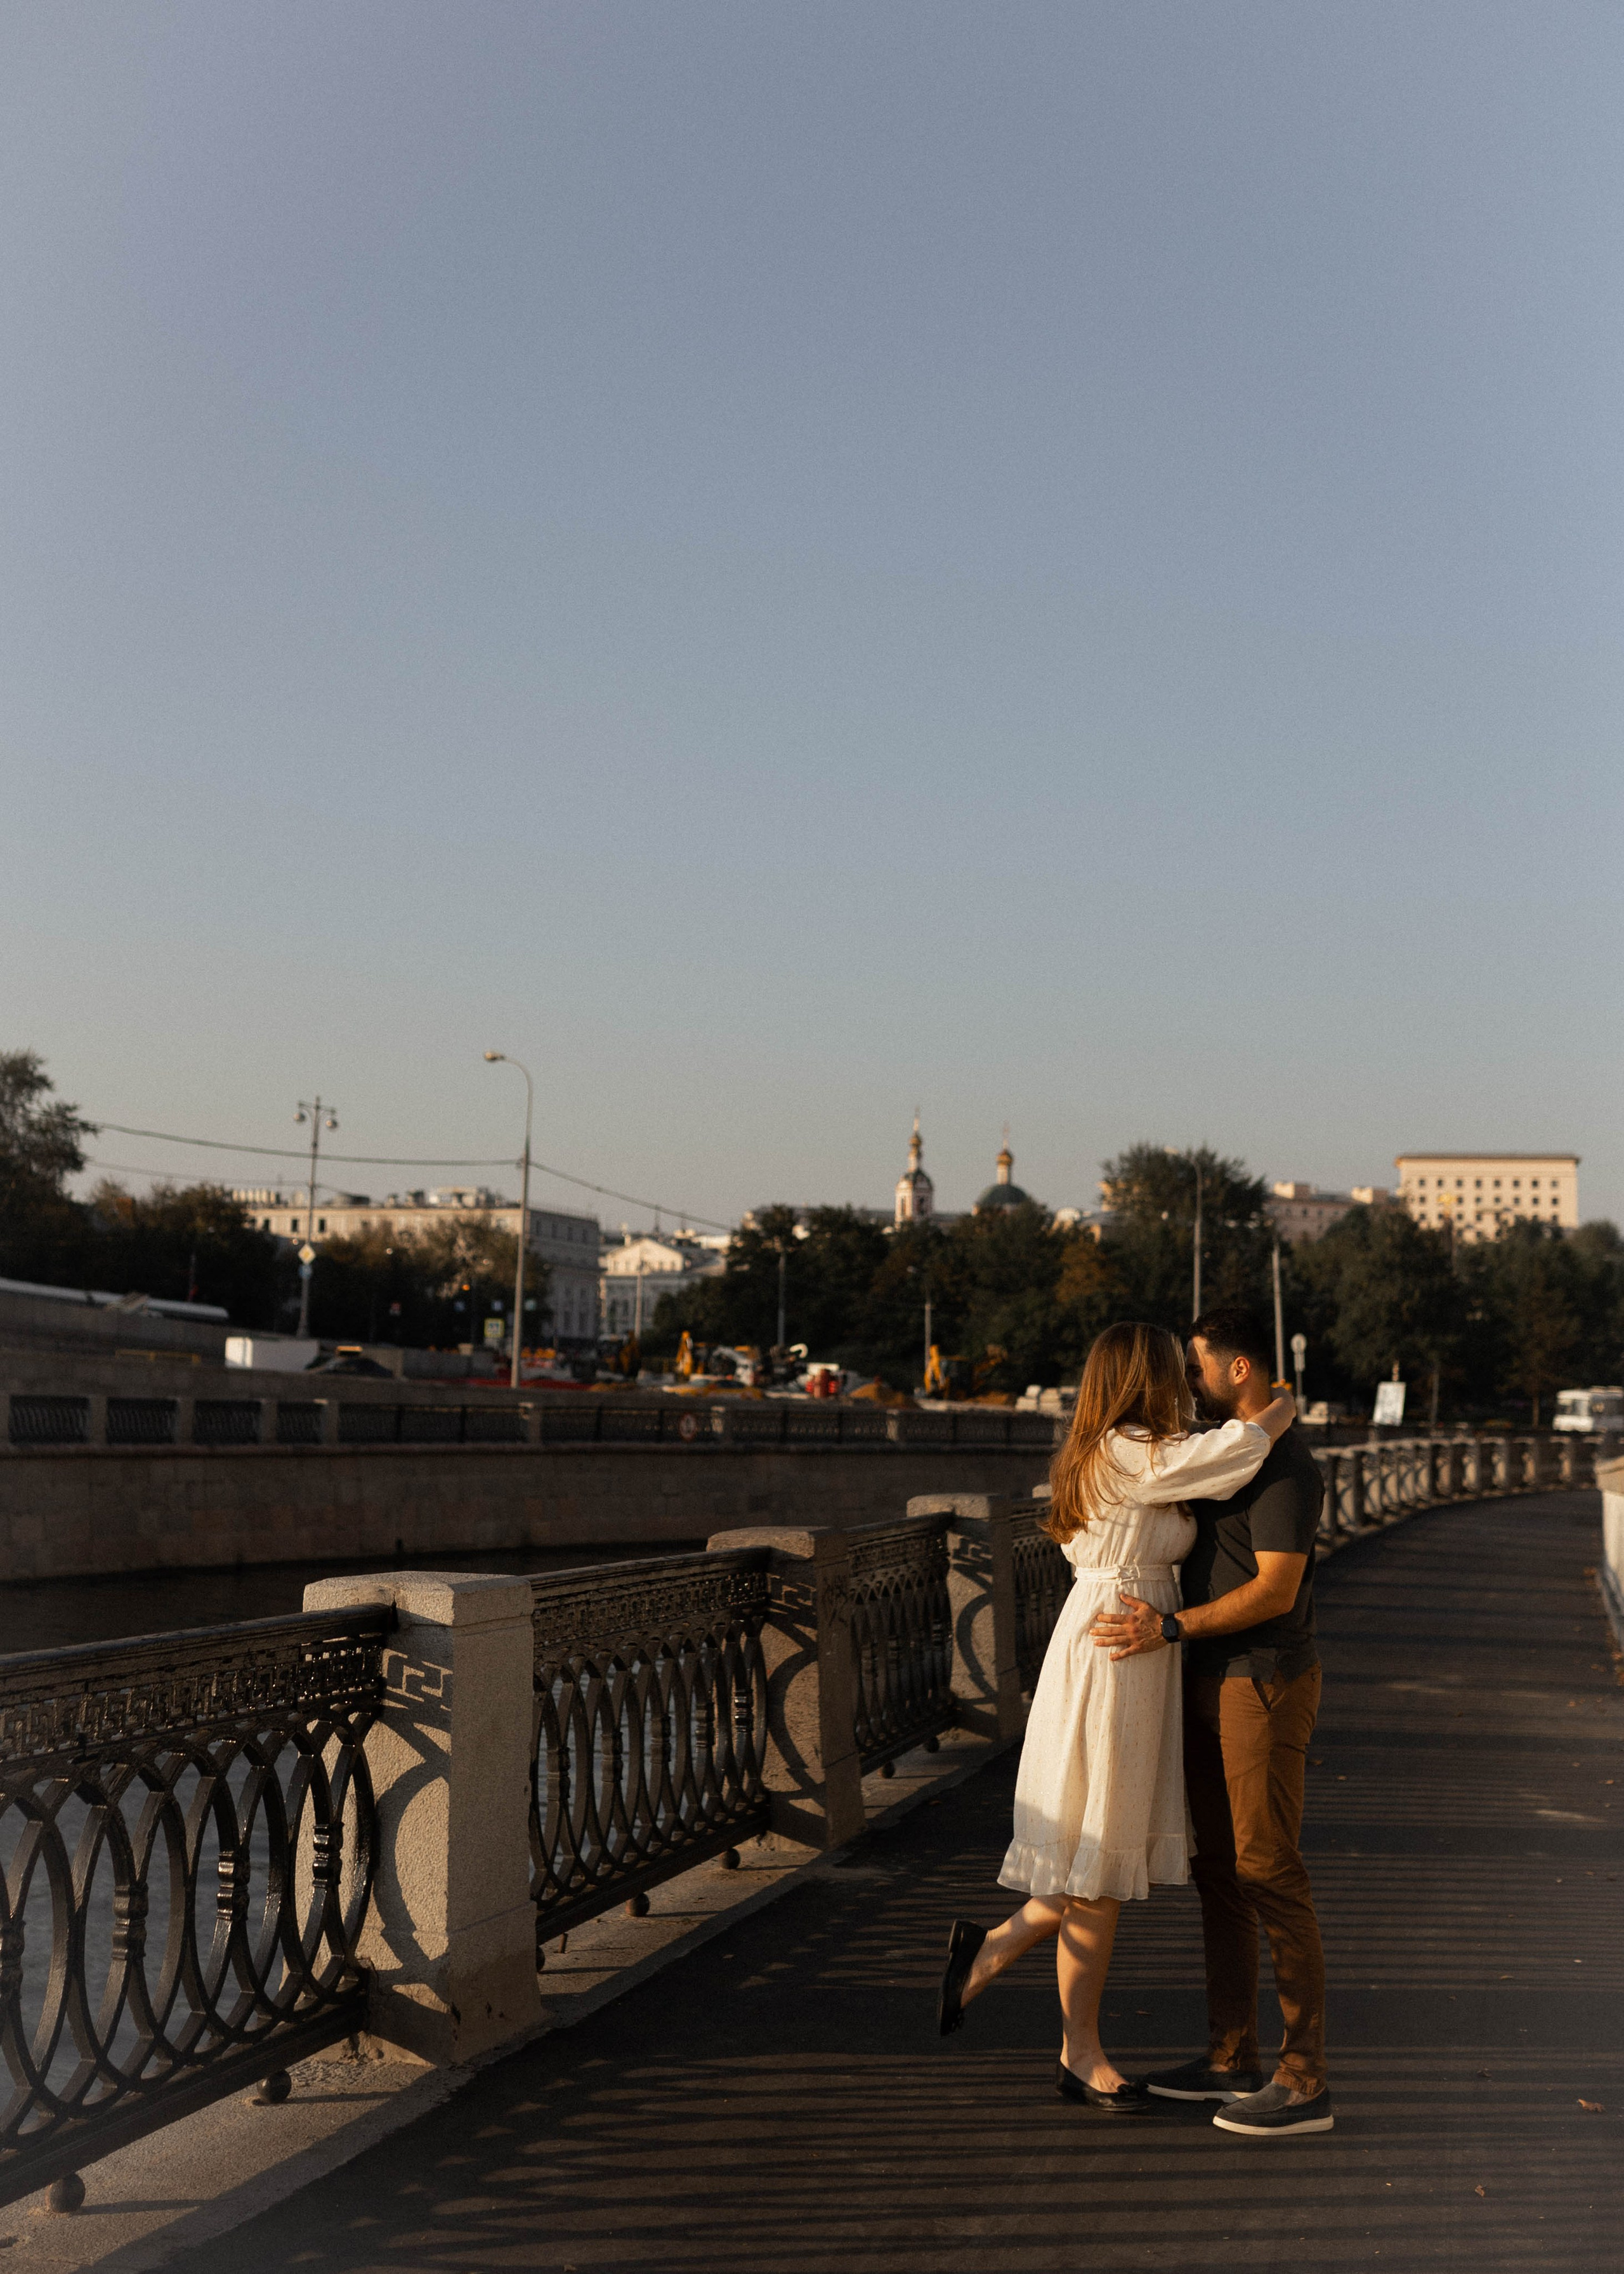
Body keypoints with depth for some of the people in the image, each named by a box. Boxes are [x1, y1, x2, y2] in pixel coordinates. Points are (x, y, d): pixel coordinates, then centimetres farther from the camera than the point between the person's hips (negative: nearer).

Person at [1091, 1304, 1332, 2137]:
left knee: (1268, 1872, -8)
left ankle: (1304, 2083, -1)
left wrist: (1169, 1628, -24)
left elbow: (1275, 1591, -23)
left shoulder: (1284, 1461, -18)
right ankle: (1232, 2060, 21)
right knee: (1220, 1870, 12)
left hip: (1265, 1684, -10)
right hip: (1212, 1682, 10)